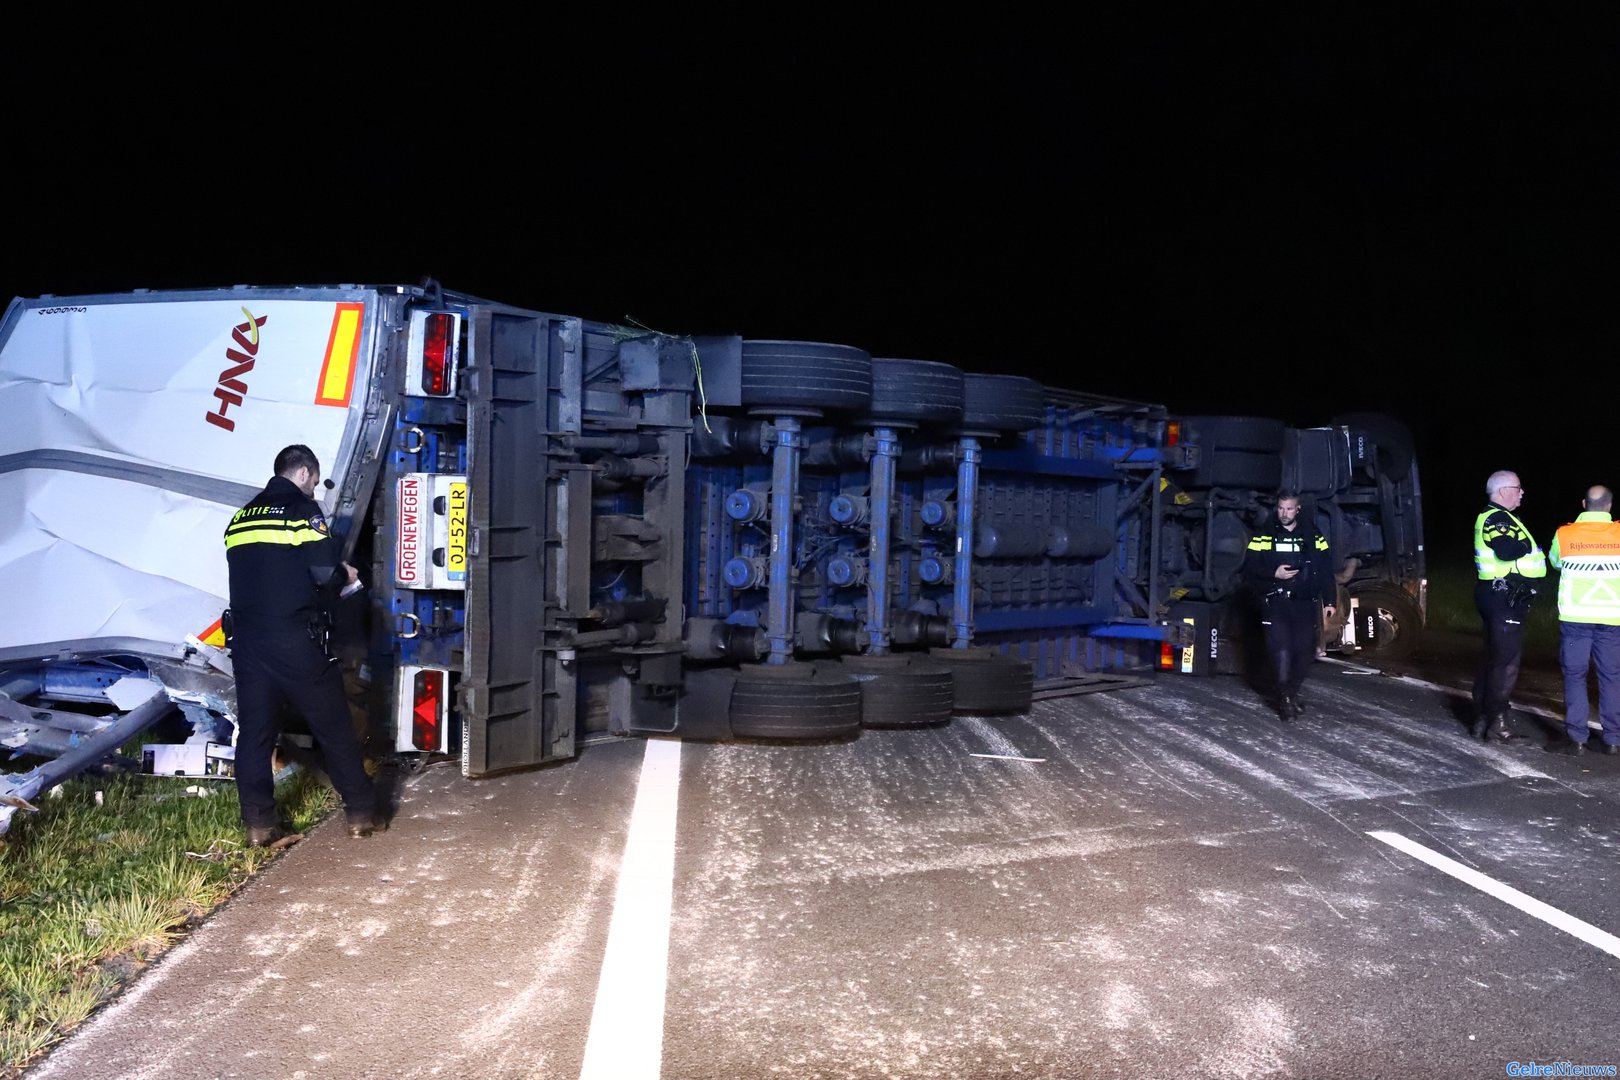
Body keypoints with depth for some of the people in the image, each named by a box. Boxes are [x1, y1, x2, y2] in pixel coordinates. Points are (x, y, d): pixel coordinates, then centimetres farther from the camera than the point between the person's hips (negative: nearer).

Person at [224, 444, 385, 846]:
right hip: (295, 642, -5)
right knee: (334, 727, 5)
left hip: (247, 640, 6)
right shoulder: (303, 509, -4)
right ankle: (362, 813, 13)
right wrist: (346, 577, 7)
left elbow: (250, 577, 19)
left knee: (254, 731, 9)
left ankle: (258, 823, 10)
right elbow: (325, 572, -15)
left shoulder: (241, 518, 16)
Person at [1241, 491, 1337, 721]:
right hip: (1275, 605, -2)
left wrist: (1329, 601, 5)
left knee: (1305, 652, 3)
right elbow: (1248, 571, 2)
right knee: (1280, 651, -12)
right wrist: (1274, 575, -12)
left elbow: (1326, 572, 11)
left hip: (1305, 605, 2)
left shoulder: (1314, 539, 10)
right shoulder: (1263, 538, 4)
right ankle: (1284, 698, 1)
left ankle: (1292, 691, 24)